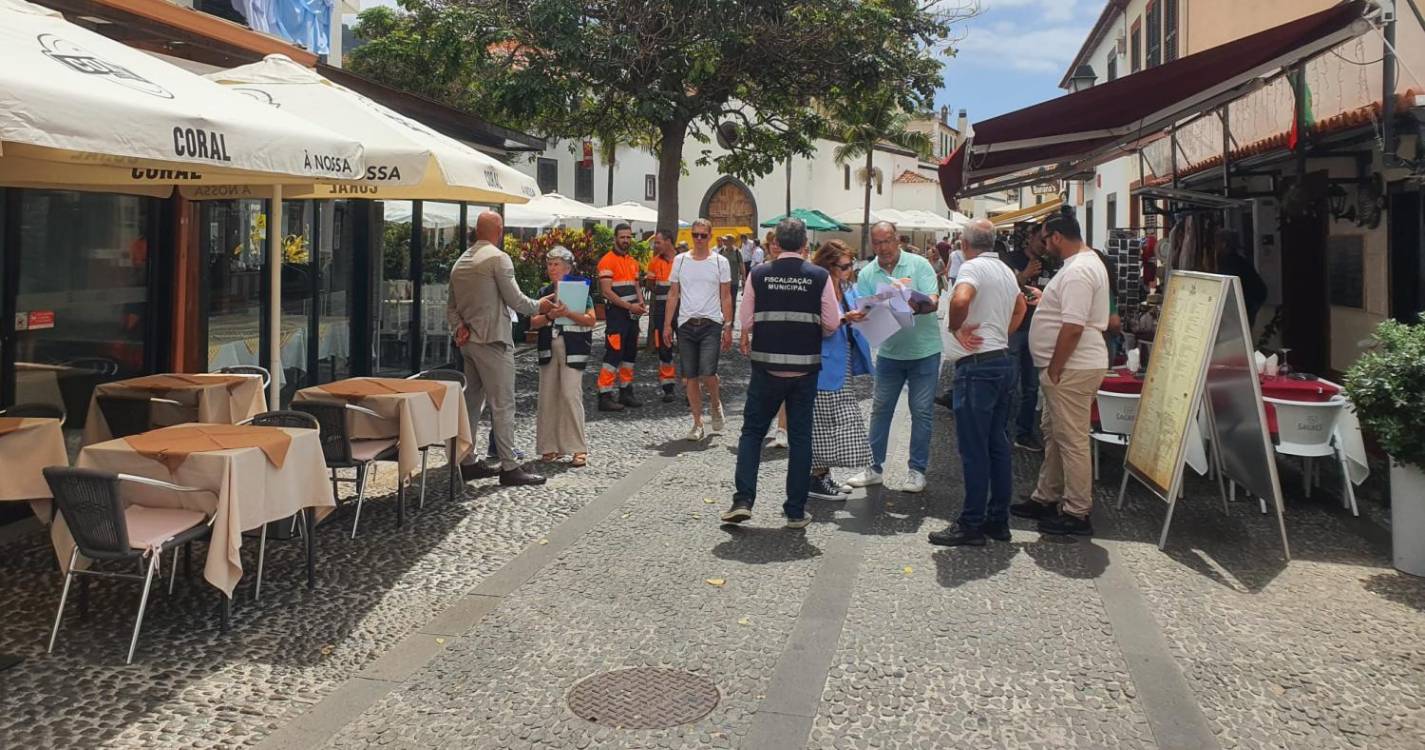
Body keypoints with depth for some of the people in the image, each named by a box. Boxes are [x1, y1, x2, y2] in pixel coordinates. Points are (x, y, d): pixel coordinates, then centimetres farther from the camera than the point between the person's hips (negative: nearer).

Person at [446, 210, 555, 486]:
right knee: (502, 404, -6)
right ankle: (509, 467, -4)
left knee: (472, 401, 14)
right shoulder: (498, 258, -11)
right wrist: (540, 306, 3)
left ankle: (467, 463, 19)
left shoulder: (461, 261, 15)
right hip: (492, 340, -9)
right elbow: (515, 300, -14)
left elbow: (451, 306, 16)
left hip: (469, 341, 9)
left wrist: (459, 327, 4)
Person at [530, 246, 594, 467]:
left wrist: (567, 313, -18)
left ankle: (579, 448, -6)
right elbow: (533, 323, 6)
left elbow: (590, 319, -6)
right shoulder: (544, 292, 13)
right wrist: (549, 316, -13)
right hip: (548, 348, 5)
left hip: (573, 349, -5)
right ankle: (550, 446, 12)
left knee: (571, 395, -12)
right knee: (547, 397, 3)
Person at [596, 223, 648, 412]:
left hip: (632, 314, 8)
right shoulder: (607, 261, -10)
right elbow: (607, 291, -16)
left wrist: (641, 303, 3)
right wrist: (629, 306, -19)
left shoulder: (633, 261, 17)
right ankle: (605, 396, -7)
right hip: (616, 313, -8)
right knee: (613, 354, -10)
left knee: (630, 353, 12)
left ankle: (625, 392, 21)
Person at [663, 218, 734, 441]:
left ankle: (715, 404, 17)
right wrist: (667, 324, 5)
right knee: (691, 376, 4)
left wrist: (728, 327, -1)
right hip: (686, 324, 3)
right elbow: (673, 294, 11)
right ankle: (697, 423, 15)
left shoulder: (720, 262, 3)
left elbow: (726, 297, 5)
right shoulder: (680, 260, 8)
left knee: (707, 373, -15)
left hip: (711, 324, -2)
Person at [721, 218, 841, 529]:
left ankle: (743, 500, 4)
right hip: (805, 366, 0)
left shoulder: (758, 274, -3)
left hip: (767, 366, 0)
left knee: (752, 431, 13)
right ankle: (796, 511, 13)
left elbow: (745, 321, 0)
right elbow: (832, 323, -2)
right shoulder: (820, 276, -5)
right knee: (801, 437, 9)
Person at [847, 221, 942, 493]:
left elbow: (933, 302, -15)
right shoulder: (867, 274, 1)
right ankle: (874, 467, 19)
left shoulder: (919, 264, -7)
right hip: (889, 351, 3)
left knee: (921, 411, 3)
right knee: (880, 409, 8)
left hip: (924, 350, -3)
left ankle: (917, 470, 14)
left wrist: (918, 307, -37)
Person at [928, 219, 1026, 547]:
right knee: (998, 444, 12)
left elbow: (960, 300, -33)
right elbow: (1020, 307, 34)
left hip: (977, 365, -9)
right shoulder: (1006, 271, 16)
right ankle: (998, 520, 19)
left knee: (974, 448, -4)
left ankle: (971, 525, 1)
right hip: (1003, 360, 9)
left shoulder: (973, 267, -13)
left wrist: (956, 328, -16)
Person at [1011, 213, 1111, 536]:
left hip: (1072, 369, -11)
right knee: (1054, 435, 19)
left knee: (1072, 441, -4)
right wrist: (1045, 299, 19)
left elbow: (1072, 327, -26)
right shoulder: (1086, 262, 14)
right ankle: (1046, 499, 30)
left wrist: (1054, 370, -21)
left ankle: (1076, 513, 4)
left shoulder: (1077, 271, -21)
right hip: (1069, 367, 11)